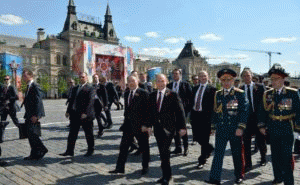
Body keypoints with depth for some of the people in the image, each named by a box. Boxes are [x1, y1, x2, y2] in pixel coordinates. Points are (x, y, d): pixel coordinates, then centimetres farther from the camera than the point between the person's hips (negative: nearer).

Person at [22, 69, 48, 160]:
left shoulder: (35, 86, -13)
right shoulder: (28, 87, 17)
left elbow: (38, 101, -20)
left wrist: (35, 115, -24)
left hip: (34, 115, -10)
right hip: (29, 116, 10)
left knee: (32, 134, -10)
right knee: (30, 135, 11)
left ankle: (42, 149, 4)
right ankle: (34, 154, 20)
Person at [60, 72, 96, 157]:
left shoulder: (91, 88, -7)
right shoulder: (75, 88, 17)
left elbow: (90, 101, -16)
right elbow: (72, 100, 19)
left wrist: (85, 113, -23)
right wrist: (68, 111, 11)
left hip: (86, 115, -7)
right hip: (75, 115, 7)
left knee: (88, 134, 6)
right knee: (72, 133, 8)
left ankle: (90, 150, 21)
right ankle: (70, 151, 15)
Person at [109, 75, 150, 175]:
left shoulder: (143, 93, -9)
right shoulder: (126, 94, 12)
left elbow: (148, 110, -12)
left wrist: (146, 125, -17)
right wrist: (125, 121, 15)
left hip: (140, 125, -6)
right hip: (128, 125, 6)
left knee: (144, 148, 9)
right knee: (123, 146, 5)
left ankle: (145, 167, 26)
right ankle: (120, 167, 14)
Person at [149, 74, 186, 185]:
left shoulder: (173, 95, -4)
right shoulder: (152, 95, 10)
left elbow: (180, 111, -5)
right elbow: (150, 111, 13)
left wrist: (182, 127, -10)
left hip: (168, 127, -5)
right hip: (157, 127, 5)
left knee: (165, 151, -11)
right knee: (162, 152, 12)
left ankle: (167, 176, 4)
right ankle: (166, 175, 26)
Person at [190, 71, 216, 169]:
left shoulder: (212, 89, -4)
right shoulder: (195, 88, 13)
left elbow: (213, 104, -8)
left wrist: (211, 117, -13)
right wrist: (191, 114, 10)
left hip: (205, 116, -5)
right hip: (195, 115, 6)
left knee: (204, 139, 1)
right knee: (196, 136, 11)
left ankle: (202, 160, 15)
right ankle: (209, 148, 40)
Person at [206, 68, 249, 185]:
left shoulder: (240, 94, -2)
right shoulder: (218, 94, 9)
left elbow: (244, 111, -7)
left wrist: (241, 127, -13)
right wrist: (215, 124, 9)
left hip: (235, 129, -3)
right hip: (221, 129, 3)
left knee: (237, 153, 10)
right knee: (218, 153, 0)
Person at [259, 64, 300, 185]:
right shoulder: (267, 94, 4)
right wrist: (262, 126, 3)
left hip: (287, 129, -3)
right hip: (273, 129, 3)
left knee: (286, 157, -2)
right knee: (275, 155, 13)